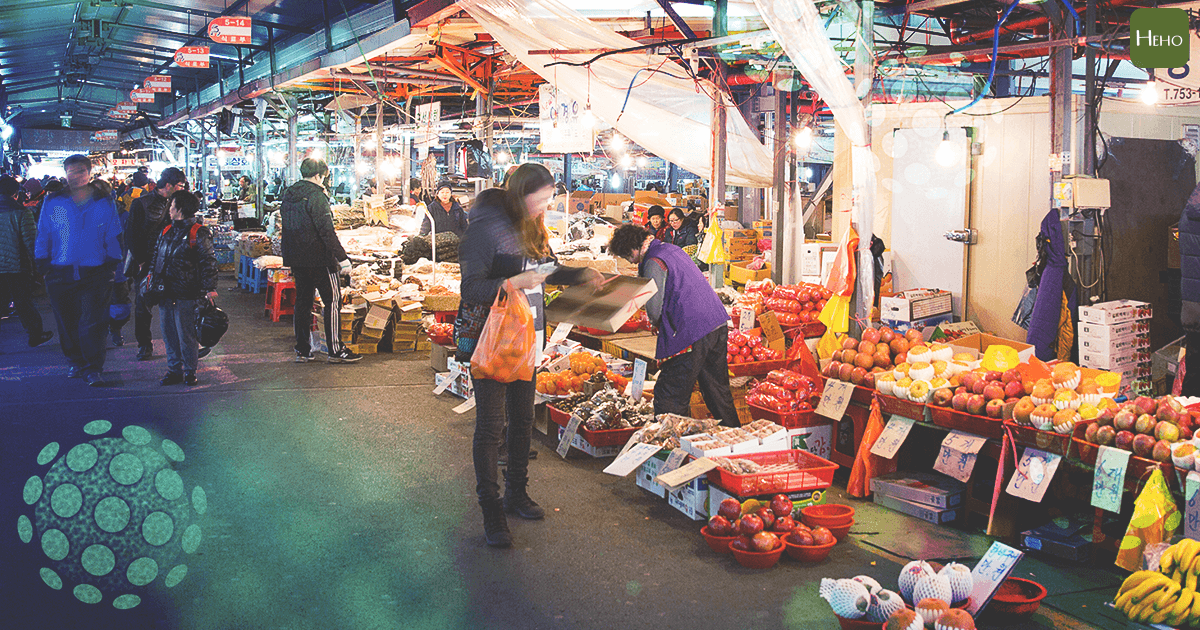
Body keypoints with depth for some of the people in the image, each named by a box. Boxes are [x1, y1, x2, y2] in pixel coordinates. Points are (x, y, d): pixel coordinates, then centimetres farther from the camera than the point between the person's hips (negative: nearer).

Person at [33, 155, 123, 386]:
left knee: (92, 322, -7)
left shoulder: (104, 204, 3)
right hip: (61, 276, 2)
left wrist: (111, 267, -1)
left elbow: (114, 238, 5)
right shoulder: (53, 203, 5)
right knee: (67, 323, 10)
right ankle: (76, 362, 26)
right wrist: (43, 264, 3)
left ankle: (94, 368, -1)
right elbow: (42, 237, 10)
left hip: (94, 274, -2)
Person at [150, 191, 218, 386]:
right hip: (165, 294, 7)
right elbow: (157, 258, 25)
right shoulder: (167, 231, 15)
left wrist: (209, 288, -17)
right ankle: (174, 370, 21)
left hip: (186, 296, -7)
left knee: (187, 336, -1)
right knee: (169, 335, 11)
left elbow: (208, 262, -11)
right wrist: (153, 282, 20)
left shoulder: (198, 233, -7)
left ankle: (190, 371, 12)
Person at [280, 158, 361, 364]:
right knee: (333, 300, -1)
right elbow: (326, 231, -20)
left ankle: (302, 350, 14)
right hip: (318, 258, -8)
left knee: (302, 301, 12)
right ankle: (335, 349, -1)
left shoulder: (288, 195, 11)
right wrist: (342, 258, -19)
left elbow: (288, 227, 17)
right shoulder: (316, 195, -14)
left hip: (296, 258, 8)